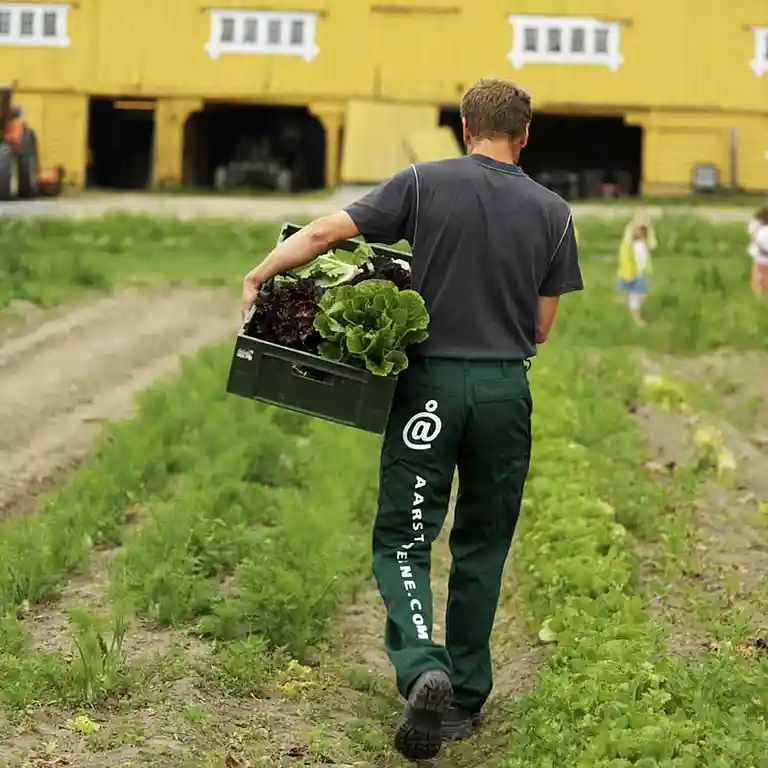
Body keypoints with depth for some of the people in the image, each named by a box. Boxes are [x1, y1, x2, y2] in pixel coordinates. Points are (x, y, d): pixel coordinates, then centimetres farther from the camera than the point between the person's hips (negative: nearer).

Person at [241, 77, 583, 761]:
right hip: (506, 390, 2)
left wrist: (261, 273, 5)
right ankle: (466, 698, 21)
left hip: (431, 381, -2)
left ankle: (423, 667, -19)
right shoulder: (552, 212, 5)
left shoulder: (426, 184, -1)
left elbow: (327, 231, -7)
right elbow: (542, 328, 8)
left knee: (403, 538, 5)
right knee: (482, 545, 15)